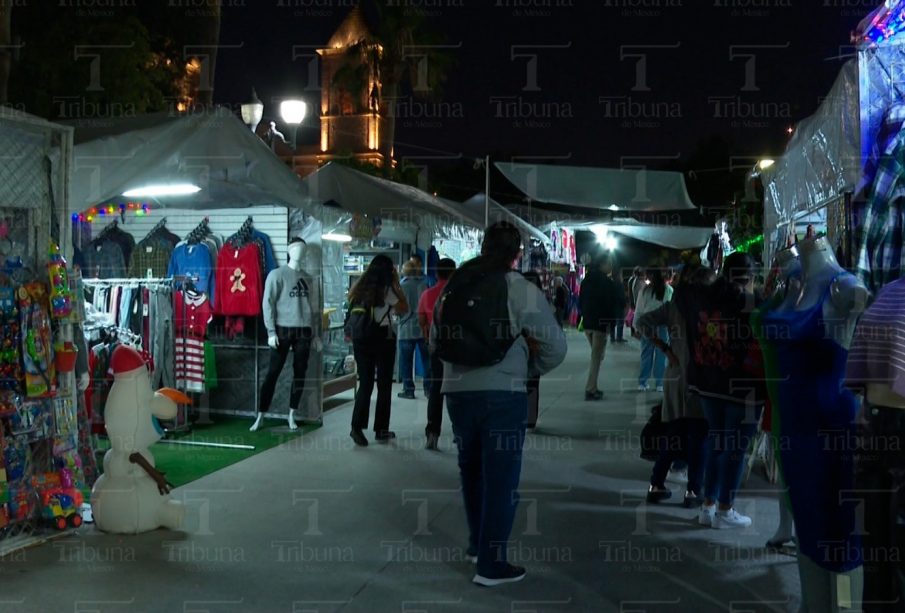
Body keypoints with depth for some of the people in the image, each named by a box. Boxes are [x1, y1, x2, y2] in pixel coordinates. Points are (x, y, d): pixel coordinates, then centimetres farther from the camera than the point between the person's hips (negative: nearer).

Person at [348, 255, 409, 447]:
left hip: (361, 340, 4)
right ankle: (381, 430, 15)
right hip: (383, 339, -4)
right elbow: (404, 309, -1)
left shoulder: (360, 287, 3)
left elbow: (350, 298, 22)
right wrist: (397, 283, 1)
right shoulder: (387, 290, -9)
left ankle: (357, 426, -6)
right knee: (384, 384, 9)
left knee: (365, 383, 9)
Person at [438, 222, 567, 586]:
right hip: (502, 394, -5)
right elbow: (556, 347, -6)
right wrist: (530, 369, 11)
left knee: (472, 468, 23)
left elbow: (436, 339, 12)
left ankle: (478, 543, 36)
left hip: (457, 390, 5)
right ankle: (491, 564, 10)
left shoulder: (455, 285, 7)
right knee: (501, 478, 5)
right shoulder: (521, 290, -8)